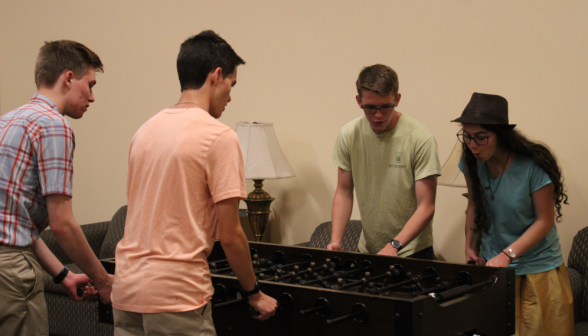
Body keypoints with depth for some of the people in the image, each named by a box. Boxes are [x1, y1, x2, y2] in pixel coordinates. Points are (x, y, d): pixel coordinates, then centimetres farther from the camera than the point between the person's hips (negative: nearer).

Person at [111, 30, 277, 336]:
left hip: (126, 288, 7)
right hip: (175, 296, -7)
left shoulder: (146, 130, 9)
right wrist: (254, 293, 2)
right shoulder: (219, 137, -12)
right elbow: (230, 235, -12)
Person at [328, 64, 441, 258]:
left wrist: (394, 245, -25)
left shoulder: (420, 139, -15)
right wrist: (335, 240, -9)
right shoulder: (349, 135, -3)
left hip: (412, 251, -3)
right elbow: (344, 193, 5)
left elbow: (426, 207, -14)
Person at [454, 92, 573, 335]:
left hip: (537, 269, -4)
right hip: (492, 265, 4)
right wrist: (470, 248, 6)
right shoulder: (472, 162, -5)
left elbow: (544, 221, -13)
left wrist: (506, 255, -21)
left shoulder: (534, 167, -20)